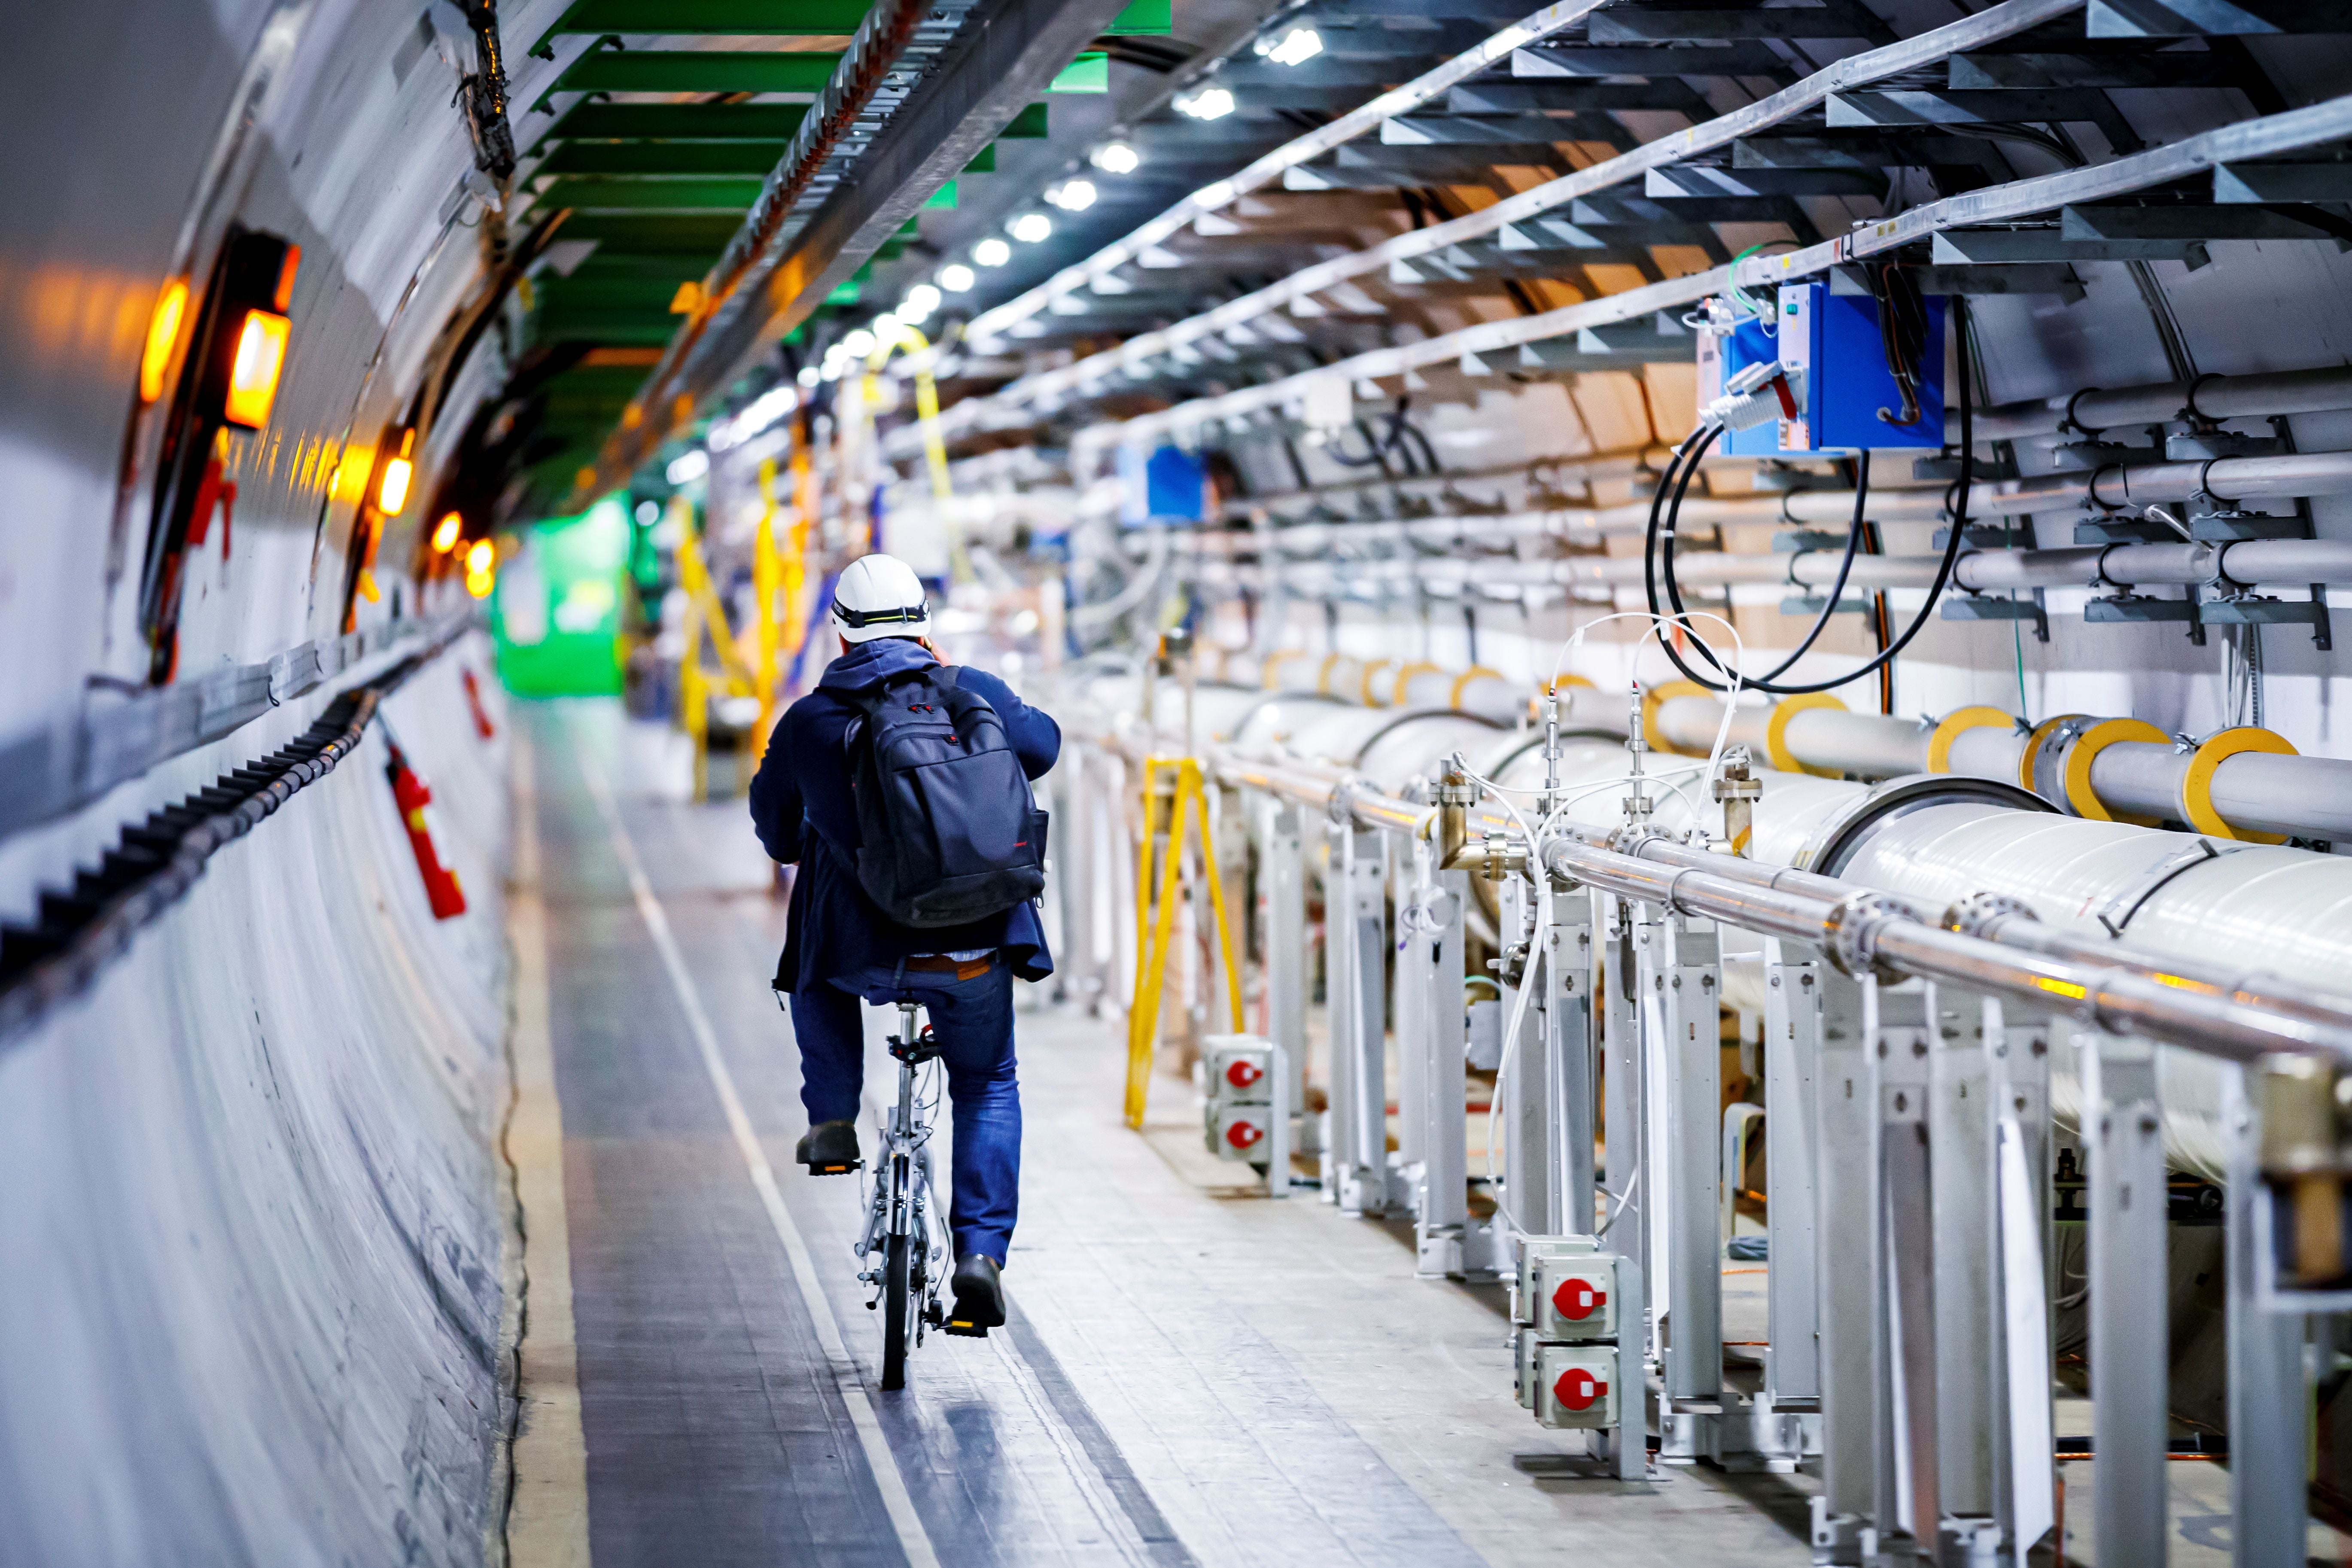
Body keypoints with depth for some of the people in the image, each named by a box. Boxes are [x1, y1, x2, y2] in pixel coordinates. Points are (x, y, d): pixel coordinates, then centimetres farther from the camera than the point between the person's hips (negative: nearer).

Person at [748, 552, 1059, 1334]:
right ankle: (981, 1251, 8)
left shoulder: (806, 723, -1)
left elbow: (776, 833, 15)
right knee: (988, 1086, 22)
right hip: (975, 949, 1)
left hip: (861, 952, -1)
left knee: (816, 974, 35)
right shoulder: (974, 692, 0)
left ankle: (833, 1123, 29)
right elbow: (1041, 747, 21)